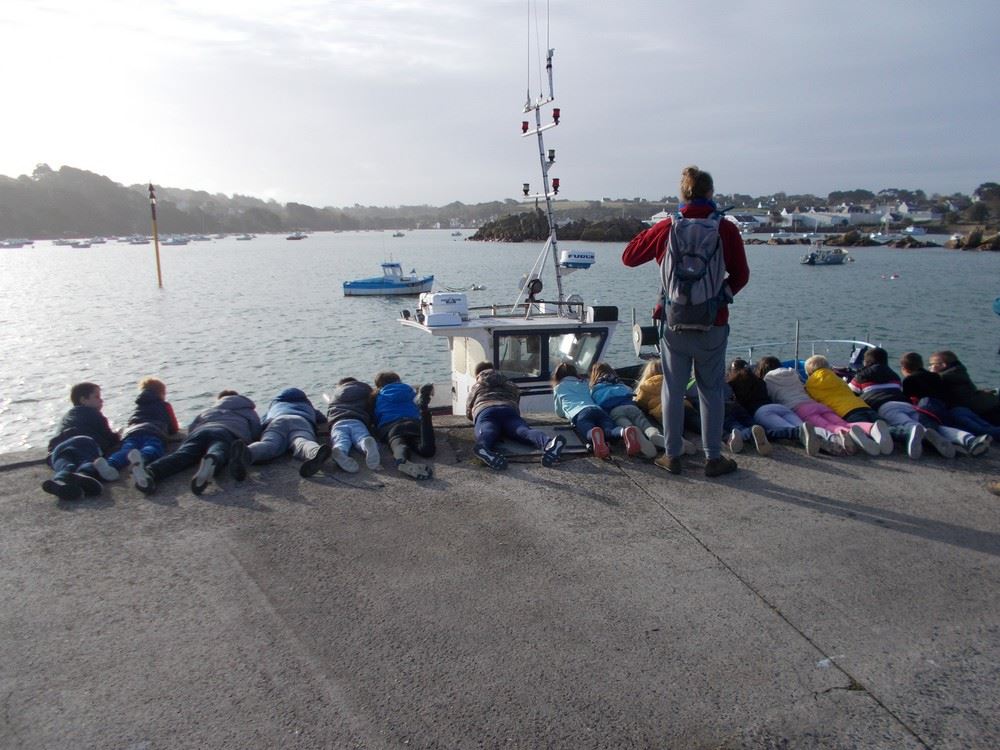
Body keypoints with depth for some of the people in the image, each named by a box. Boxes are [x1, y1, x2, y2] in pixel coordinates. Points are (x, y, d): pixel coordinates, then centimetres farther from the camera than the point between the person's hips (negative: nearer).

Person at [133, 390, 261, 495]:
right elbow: (256, 433, 25)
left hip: (201, 430, 3)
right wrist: (246, 440, 46)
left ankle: (149, 472, -55)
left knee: (182, 455, -24)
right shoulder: (249, 412, 41)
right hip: (230, 433, -2)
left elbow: (191, 428, 39)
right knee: (217, 453, -35)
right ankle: (211, 462, -74)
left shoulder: (209, 409, 46)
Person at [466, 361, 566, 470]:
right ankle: (548, 442, -63)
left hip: (484, 411, -1)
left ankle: (484, 447, -73)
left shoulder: (475, 386, 38)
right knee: (523, 431, -28)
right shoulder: (510, 384, 43)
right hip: (508, 409, 1)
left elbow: (468, 413, 42)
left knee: (487, 433, -34)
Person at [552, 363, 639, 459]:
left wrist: (567, 414, 56)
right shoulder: (584, 384, 41)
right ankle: (624, 432, -60)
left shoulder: (558, 388, 30)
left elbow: (559, 413, 36)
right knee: (610, 430, -26)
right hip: (598, 410, 3)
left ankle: (595, 436, -70)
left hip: (579, 414, -3)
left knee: (589, 433, -33)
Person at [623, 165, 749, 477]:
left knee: (673, 390, 10)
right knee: (711, 391, 9)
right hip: (713, 324, -1)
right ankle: (713, 458, 16)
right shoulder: (726, 229, -6)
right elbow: (741, 275, 4)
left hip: (674, 323, 1)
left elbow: (629, 257, 7)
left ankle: (673, 455, 17)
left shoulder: (666, 228, -4)